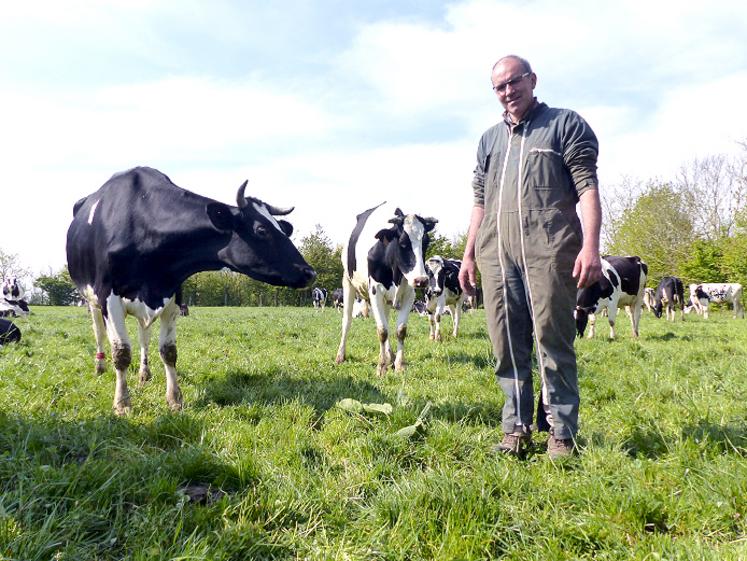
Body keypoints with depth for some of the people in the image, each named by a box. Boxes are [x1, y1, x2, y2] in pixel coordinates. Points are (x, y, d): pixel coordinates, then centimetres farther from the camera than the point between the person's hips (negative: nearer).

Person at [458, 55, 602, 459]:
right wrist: (469, 254, 16)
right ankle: (516, 430, 15)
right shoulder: (489, 139, 22)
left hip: (549, 251, -5)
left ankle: (562, 435, 6)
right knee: (507, 346, 5)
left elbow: (588, 188, -2)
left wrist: (590, 246, -14)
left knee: (553, 341, -3)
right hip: (495, 254, 5)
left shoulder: (565, 124, 7)